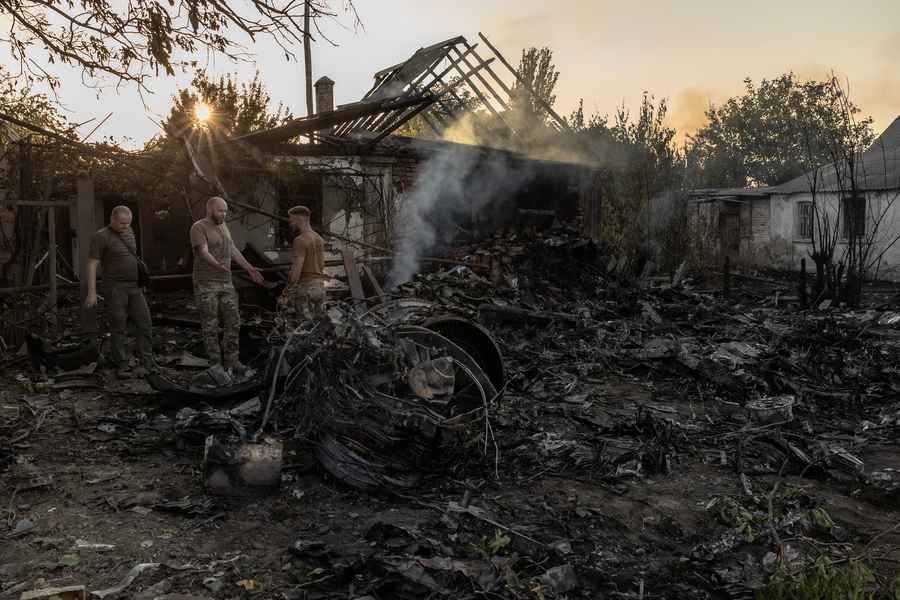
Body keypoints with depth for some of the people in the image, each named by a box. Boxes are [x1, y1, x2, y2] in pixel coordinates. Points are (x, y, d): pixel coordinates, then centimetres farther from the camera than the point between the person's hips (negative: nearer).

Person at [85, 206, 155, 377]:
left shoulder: (129, 232, 12)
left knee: (144, 324, -1)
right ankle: (121, 367, 6)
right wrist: (92, 292, -17)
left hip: (134, 287, 6)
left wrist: (141, 281, 21)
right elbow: (92, 265, -12)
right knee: (118, 327, -2)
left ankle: (147, 362, 4)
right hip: (115, 288, -6)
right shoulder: (101, 237, -9)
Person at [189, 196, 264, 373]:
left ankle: (230, 359, 14)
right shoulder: (198, 228, -11)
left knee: (233, 322, 5)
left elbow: (233, 250, 20)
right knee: (210, 326, 0)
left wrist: (249, 268, 19)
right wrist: (217, 265, -43)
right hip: (206, 284, -7)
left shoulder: (222, 226, 13)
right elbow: (204, 252, -25)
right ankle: (215, 364, 8)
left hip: (226, 283, 7)